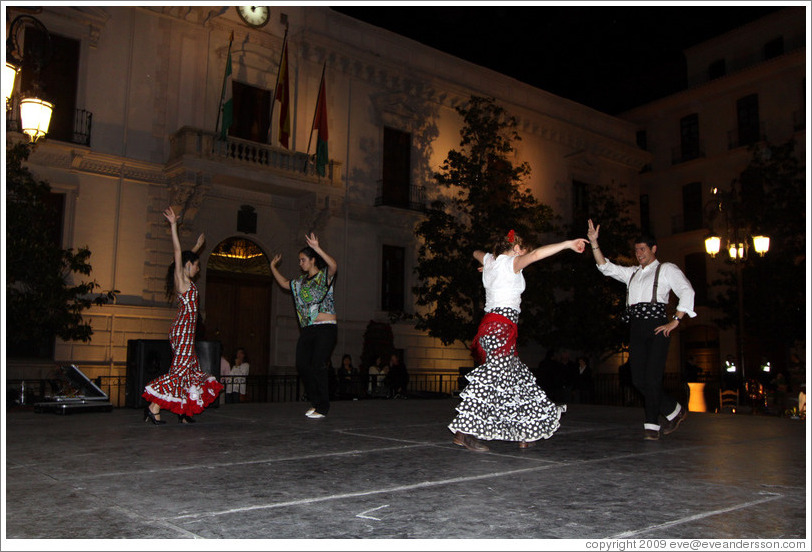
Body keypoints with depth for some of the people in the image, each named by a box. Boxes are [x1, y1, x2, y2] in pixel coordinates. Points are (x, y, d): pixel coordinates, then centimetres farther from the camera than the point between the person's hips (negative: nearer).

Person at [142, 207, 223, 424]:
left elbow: (188, 256, 37)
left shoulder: (186, 280, 18)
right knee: (179, 369, -12)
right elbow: (178, 252, -15)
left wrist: (198, 245, 52)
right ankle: (154, 406, -13)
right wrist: (174, 225, -21)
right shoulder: (181, 279, -4)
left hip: (184, 331, 10)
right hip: (183, 330, -10)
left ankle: (184, 412, 14)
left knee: (191, 370, 10)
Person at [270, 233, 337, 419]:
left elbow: (333, 265, -25)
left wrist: (317, 249, -35)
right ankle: (315, 401, 17)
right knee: (302, 365, 0)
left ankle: (322, 407, -1)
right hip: (307, 330, 7)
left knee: (318, 365, -12)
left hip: (325, 328, -7)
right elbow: (284, 284, 36)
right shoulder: (301, 281, 19)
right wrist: (273, 268, 30)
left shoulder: (324, 276, -2)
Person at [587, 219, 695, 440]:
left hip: (657, 327, -6)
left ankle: (651, 425, 0)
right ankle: (674, 411, 21)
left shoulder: (666, 269, 7)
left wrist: (675, 321, -11)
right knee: (639, 380, 2)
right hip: (636, 329, 6)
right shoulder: (632, 273, 23)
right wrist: (594, 242, 7)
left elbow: (687, 291, -5)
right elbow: (605, 267, 17)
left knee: (652, 378, -9)